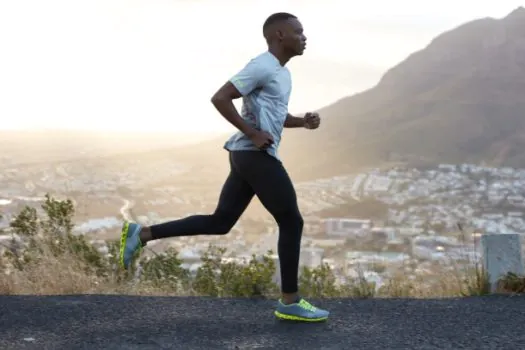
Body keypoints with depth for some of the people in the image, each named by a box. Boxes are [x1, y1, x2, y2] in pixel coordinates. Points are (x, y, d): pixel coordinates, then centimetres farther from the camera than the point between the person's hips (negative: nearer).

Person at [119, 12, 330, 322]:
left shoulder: (280, 72, 20)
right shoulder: (262, 67, -12)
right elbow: (220, 98, -18)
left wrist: (304, 121, 12)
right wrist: (252, 133, -18)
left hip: (249, 157, 10)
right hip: (257, 156, -10)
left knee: (219, 222, 10)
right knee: (291, 223, -2)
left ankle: (142, 233, 9)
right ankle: (290, 302, 6)